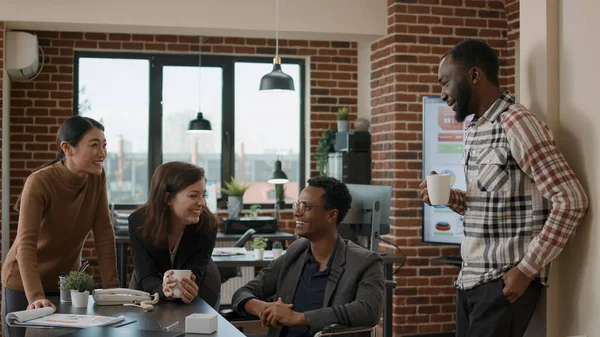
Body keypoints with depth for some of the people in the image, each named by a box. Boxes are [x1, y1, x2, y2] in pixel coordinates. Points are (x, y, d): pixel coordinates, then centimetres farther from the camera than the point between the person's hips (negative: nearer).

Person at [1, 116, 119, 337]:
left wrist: (111, 286, -12)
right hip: (25, 285, -5)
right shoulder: (39, 182, -24)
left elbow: (104, 233, -7)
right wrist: (36, 296, -43)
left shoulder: (97, 178, -9)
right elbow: (26, 244, -32)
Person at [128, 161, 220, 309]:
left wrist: (189, 288, -51)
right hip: (151, 291, 0)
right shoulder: (139, 222, -27)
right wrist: (163, 289, -50)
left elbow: (194, 273, -27)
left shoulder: (207, 224, -28)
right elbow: (146, 276, -28)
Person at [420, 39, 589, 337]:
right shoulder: (473, 129, 12)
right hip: (469, 278, 8)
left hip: (505, 282, -8)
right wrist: (448, 196, 1)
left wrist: (527, 269, -17)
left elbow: (571, 201, -18)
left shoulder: (516, 123, -15)